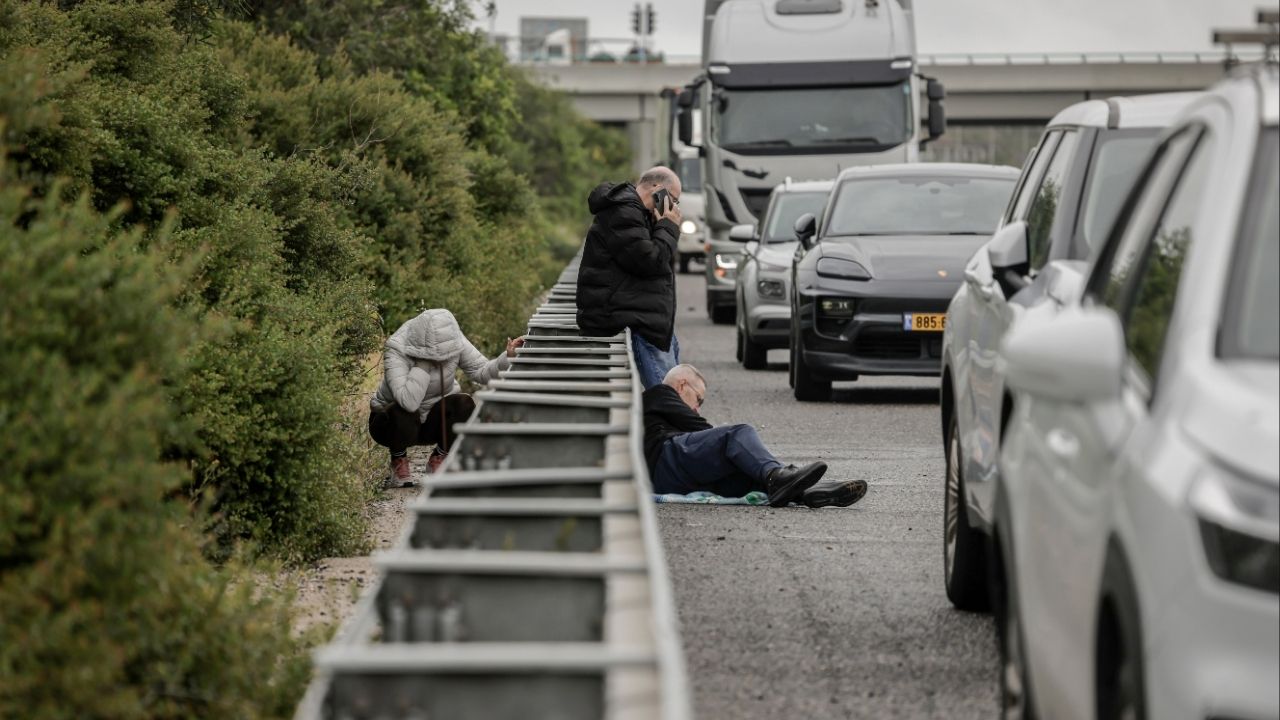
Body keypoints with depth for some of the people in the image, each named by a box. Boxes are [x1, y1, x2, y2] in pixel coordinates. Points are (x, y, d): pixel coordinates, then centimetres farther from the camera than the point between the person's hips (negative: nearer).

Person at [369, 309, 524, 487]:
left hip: (431, 424, 4)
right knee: (403, 412, -38)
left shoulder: (454, 341, -17)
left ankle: (438, 459, 0)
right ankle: (399, 463, -6)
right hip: (392, 423, -4)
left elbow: (482, 372, -17)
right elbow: (409, 402, -46)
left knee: (463, 404, -25)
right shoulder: (397, 352, -32)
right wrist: (424, 364, -42)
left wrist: (508, 357, -33)